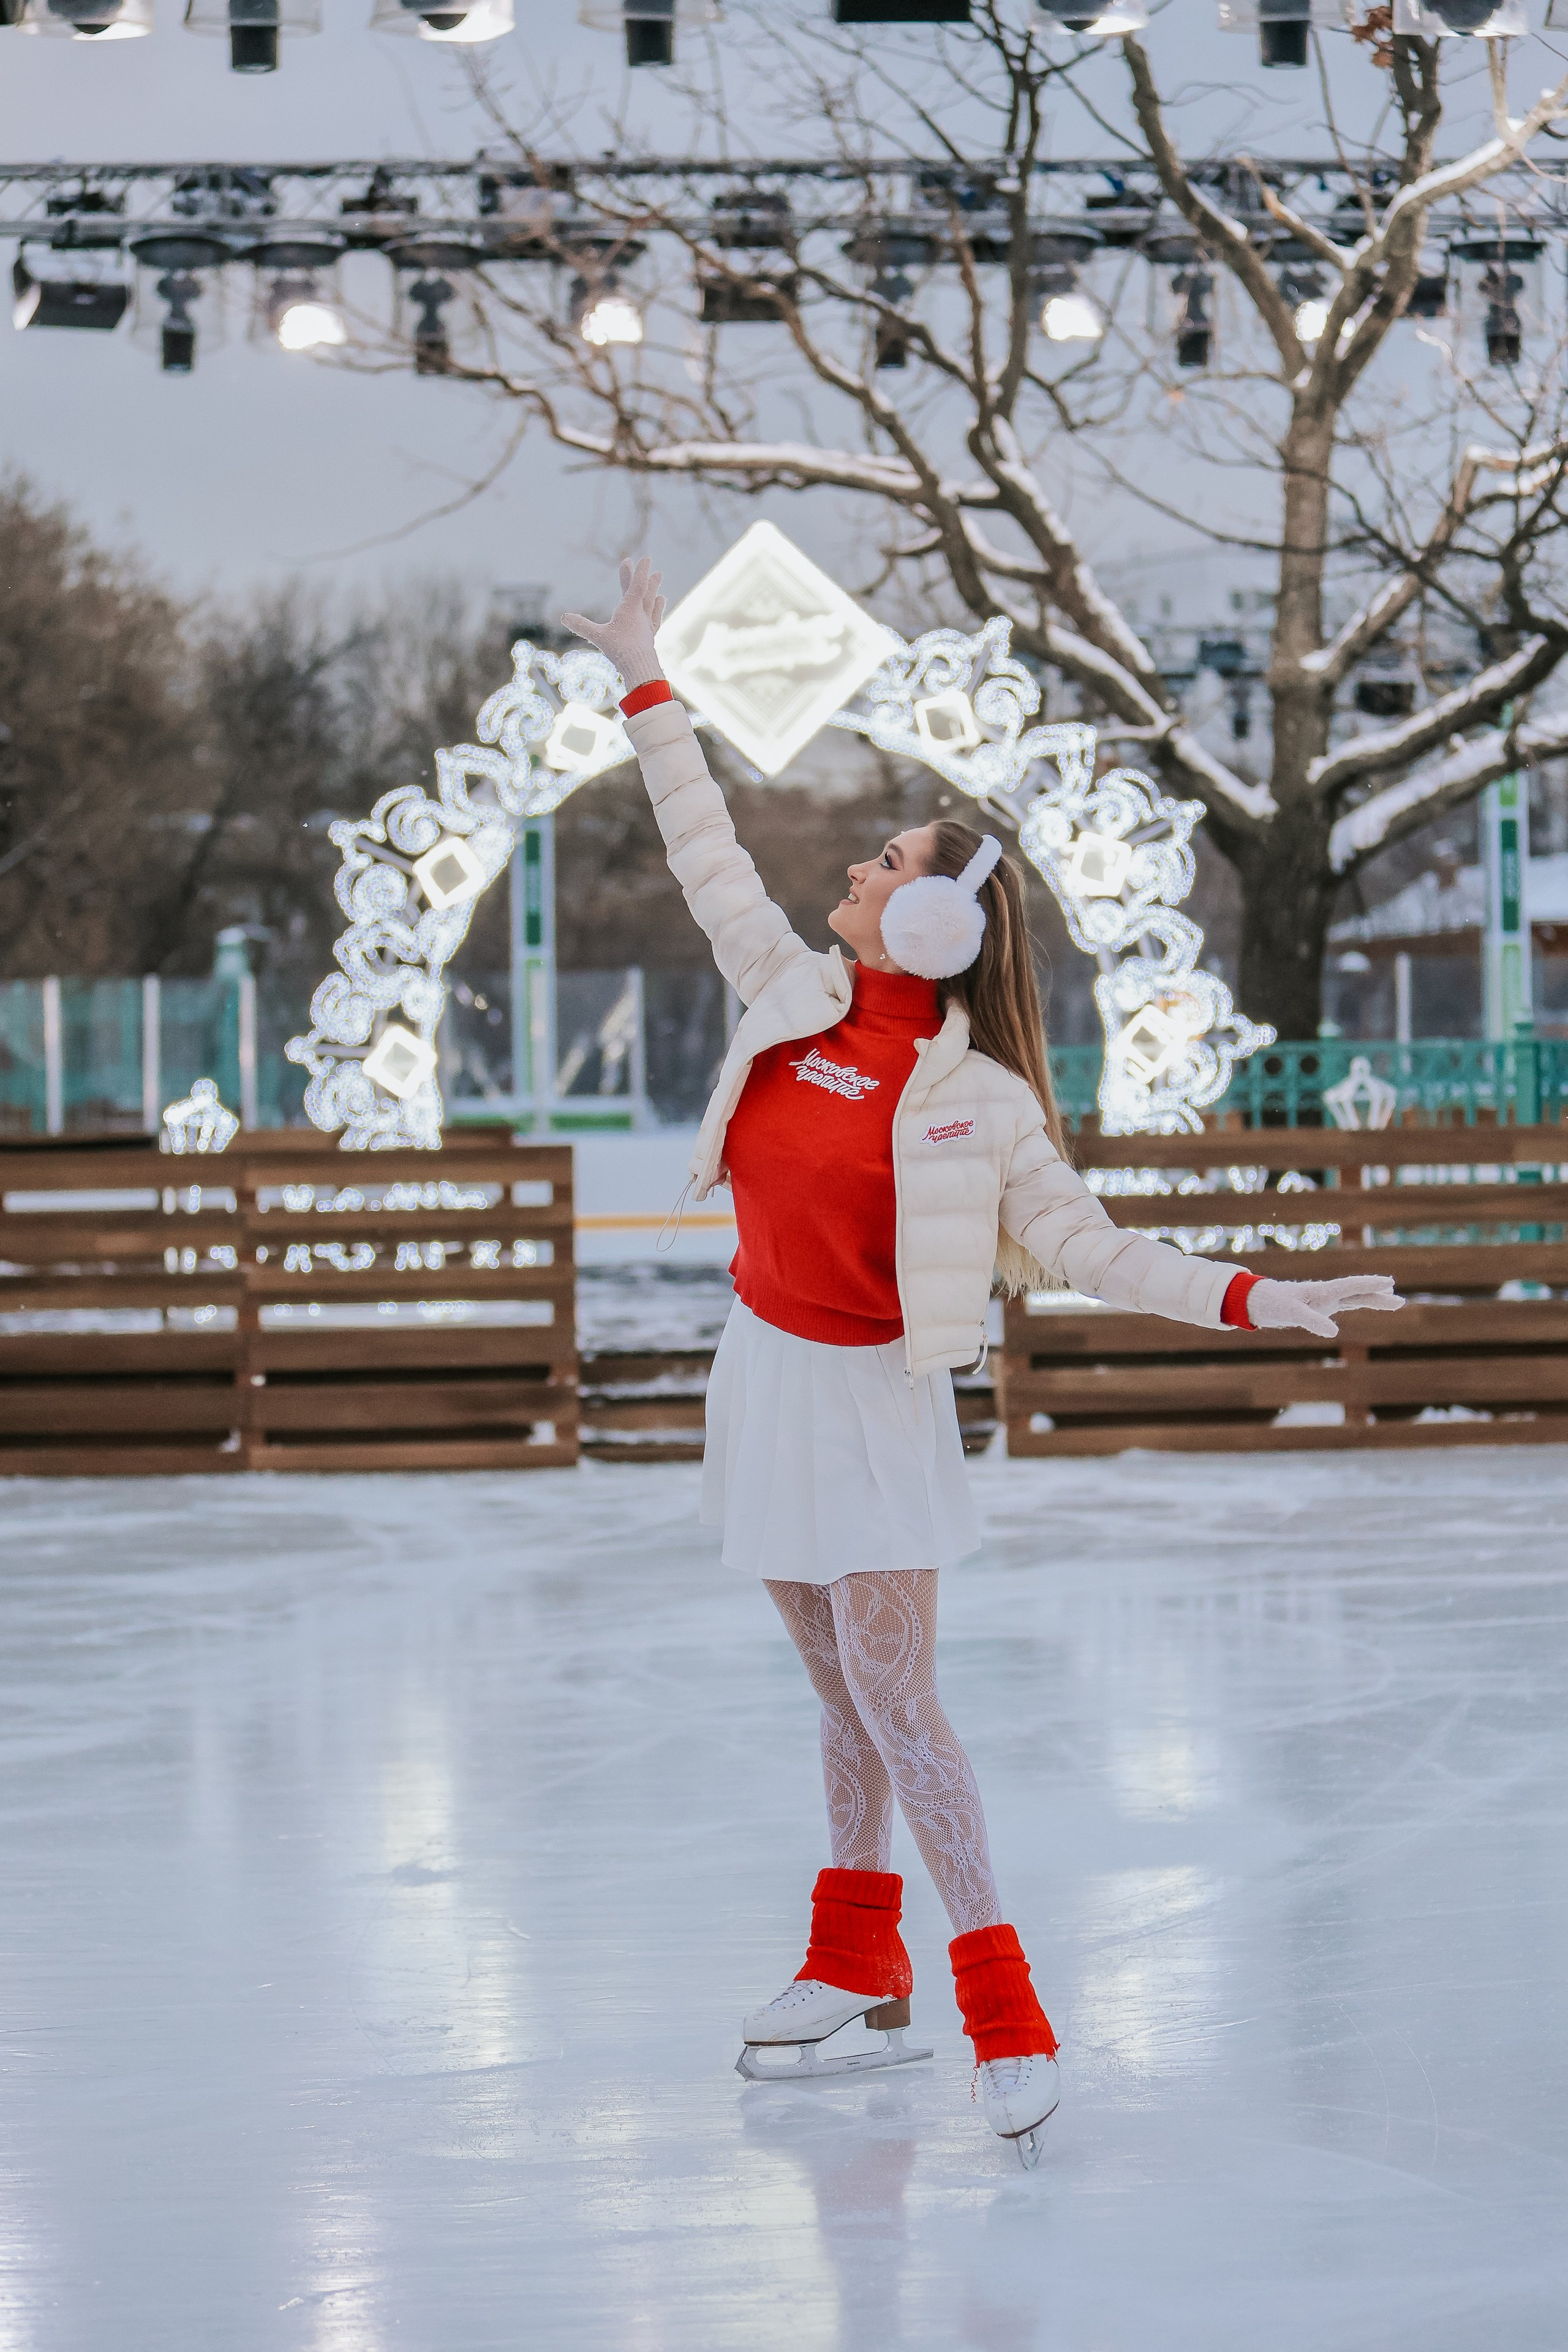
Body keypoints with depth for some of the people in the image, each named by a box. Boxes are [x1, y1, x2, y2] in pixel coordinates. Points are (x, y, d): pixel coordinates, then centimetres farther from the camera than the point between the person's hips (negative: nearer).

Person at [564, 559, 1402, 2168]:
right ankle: (858, 1966, 27)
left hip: (870, 1402, -6)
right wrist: (646, 689, 13)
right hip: (763, 1376, 6)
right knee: (843, 1693, 16)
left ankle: (1005, 2019, -8)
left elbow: (1083, 1246, -11)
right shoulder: (789, 997, -1)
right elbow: (707, 859, 10)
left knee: (893, 1701, -10)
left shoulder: (975, 1101, -14)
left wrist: (1247, 1300, -22)